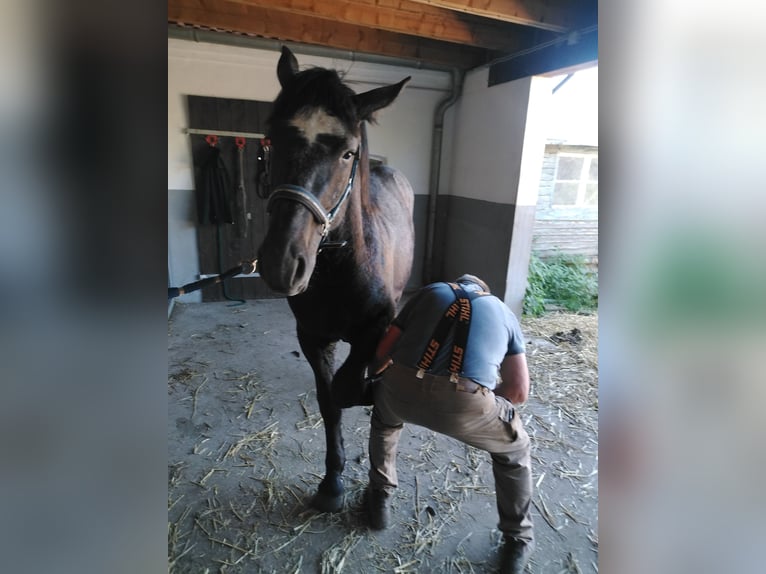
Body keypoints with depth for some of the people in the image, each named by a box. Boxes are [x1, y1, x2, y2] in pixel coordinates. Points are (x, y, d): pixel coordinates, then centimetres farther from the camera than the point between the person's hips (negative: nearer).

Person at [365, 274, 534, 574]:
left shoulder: (430, 291, 27)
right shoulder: (504, 312, 28)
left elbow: (381, 354, 22)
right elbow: (519, 391, 22)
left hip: (400, 390, 2)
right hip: (466, 405, -1)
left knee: (384, 421, 40)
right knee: (514, 450, 33)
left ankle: (380, 498, 53)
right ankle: (517, 542, 44)